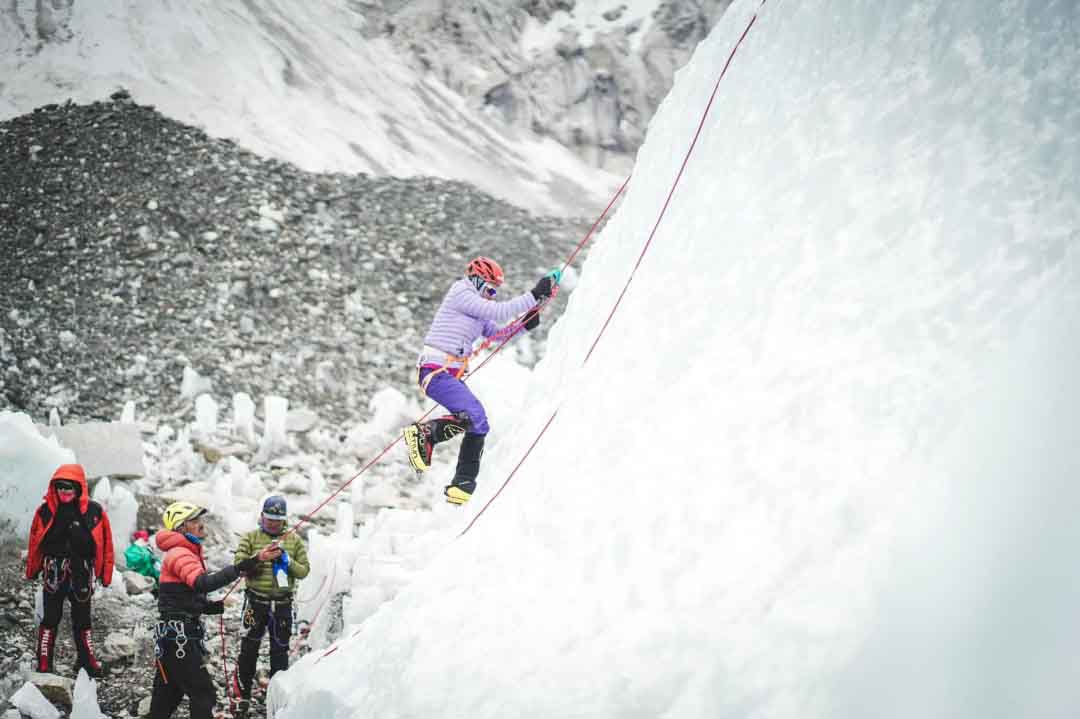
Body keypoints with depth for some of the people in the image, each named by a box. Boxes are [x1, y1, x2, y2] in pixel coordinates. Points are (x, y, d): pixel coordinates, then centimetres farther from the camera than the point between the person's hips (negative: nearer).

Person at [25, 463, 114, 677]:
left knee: (82, 619, 13)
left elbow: (105, 544, 0)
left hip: (82, 574, 1)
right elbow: (35, 542, 5)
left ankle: (87, 660, 22)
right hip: (53, 574, -1)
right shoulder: (45, 511, -3)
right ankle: (43, 663, 8)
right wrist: (32, 570, 8)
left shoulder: (94, 512, -4)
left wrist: (106, 574, 1)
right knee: (50, 618, 2)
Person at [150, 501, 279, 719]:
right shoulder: (179, 554, -15)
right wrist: (244, 567, -40)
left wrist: (218, 606, 4)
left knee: (168, 693, 17)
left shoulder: (189, 553, 19)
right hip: (179, 637, -10)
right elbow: (202, 583, -34)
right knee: (203, 694, -9)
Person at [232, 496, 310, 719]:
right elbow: (239, 564, -9)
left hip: (282, 603, 1)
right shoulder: (250, 538, 2)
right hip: (256, 601, -1)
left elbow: (304, 570, 4)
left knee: (280, 651, 7)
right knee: (249, 649, 3)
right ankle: (243, 697, 15)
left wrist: (288, 562, -13)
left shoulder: (294, 540, 7)